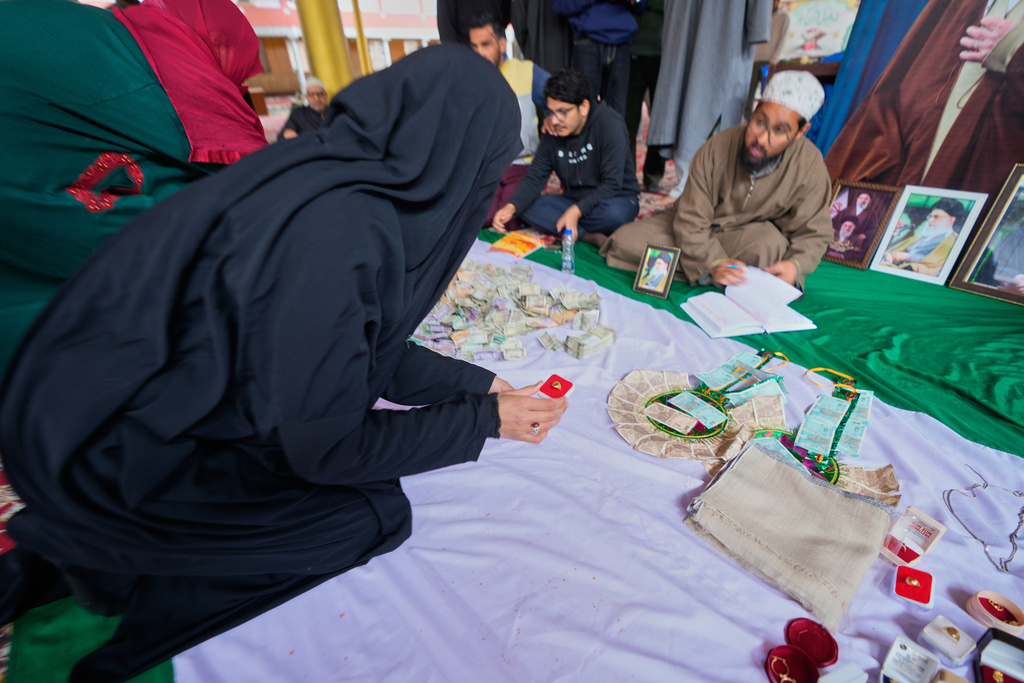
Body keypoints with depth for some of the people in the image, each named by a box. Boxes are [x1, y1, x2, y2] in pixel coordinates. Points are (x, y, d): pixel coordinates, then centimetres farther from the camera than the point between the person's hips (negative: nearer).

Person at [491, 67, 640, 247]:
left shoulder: (610, 125, -18)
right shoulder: (552, 132, -3)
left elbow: (612, 184, -23)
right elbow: (535, 177, -7)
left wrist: (576, 211, -34)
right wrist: (511, 207, -26)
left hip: (617, 200, -5)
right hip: (574, 199, 5)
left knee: (614, 212, -41)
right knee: (525, 207, -17)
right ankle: (590, 236, -24)